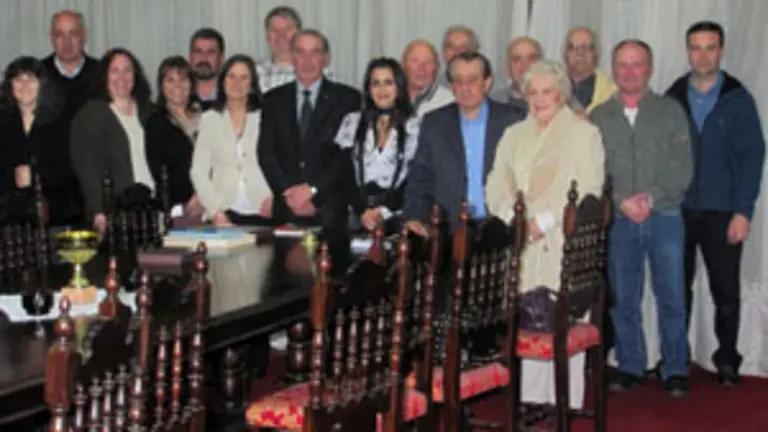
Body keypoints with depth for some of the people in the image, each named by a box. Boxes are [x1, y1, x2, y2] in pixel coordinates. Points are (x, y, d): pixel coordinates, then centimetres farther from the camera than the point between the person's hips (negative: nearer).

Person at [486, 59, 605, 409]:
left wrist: (544, 221, -13)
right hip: (522, 245, 4)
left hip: (564, 245, -4)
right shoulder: (514, 135, 19)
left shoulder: (584, 134, 4)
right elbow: (497, 187, 14)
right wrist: (514, 219, -5)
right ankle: (529, 400, 7)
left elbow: (588, 191, -6)